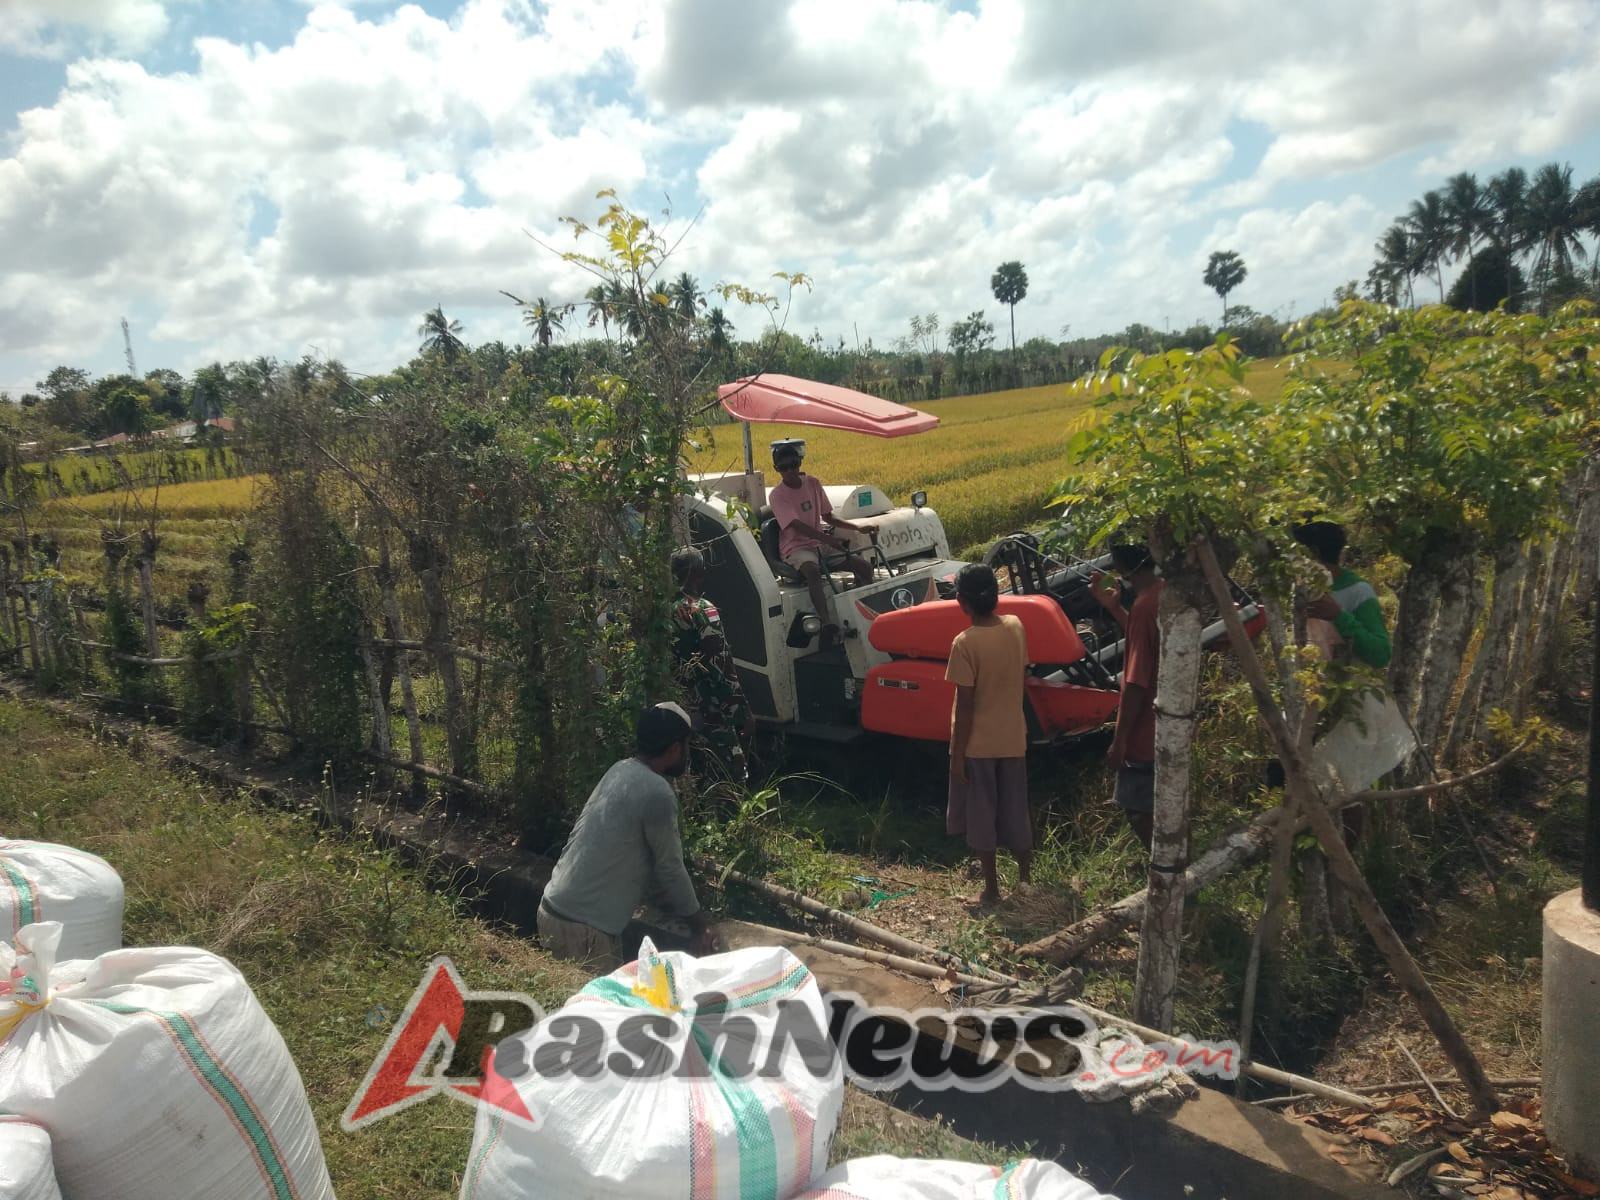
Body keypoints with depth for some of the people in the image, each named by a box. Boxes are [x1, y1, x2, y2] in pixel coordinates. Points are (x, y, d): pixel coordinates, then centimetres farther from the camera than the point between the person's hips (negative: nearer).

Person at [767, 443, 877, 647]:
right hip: (796, 548, -6)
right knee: (813, 572, -40)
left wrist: (858, 528, 7)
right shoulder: (777, 495, -8)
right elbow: (797, 526, -21)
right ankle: (828, 624, -49)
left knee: (864, 566, -12)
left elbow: (827, 516, 18)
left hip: (820, 542, 6)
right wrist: (828, 539, -36)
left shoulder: (812, 483, 9)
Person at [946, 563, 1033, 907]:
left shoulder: (965, 643, -20)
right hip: (1013, 738, 5)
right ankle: (1026, 879, 28)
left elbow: (965, 705, -17)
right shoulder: (1016, 627, -3)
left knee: (981, 816, 8)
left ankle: (992, 889, 15)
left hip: (977, 744, -5)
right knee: (1016, 813, 17)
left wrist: (957, 753, -11)